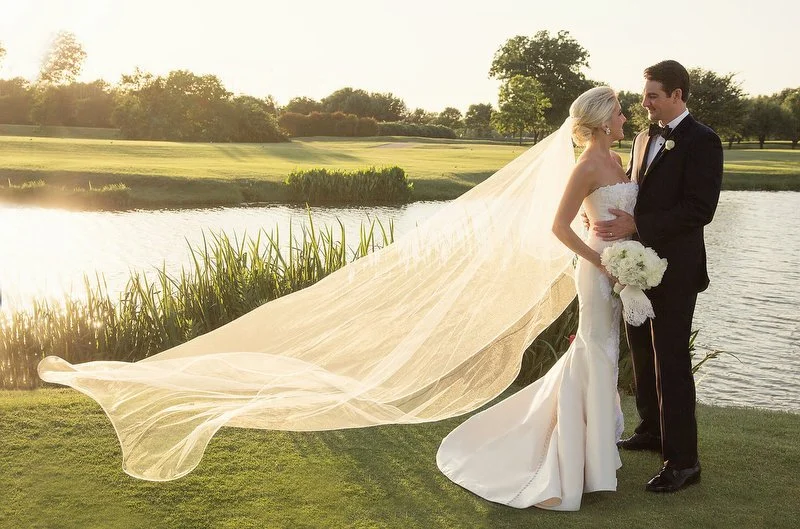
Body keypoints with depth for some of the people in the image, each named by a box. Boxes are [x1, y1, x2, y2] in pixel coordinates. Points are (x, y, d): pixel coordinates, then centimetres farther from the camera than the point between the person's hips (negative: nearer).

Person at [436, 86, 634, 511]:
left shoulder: (614, 161, 11)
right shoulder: (587, 166, -17)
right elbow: (560, 226, -20)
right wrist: (601, 263, -19)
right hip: (602, 269, -9)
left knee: (601, 355, 17)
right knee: (595, 357, -3)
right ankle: (571, 465, 8)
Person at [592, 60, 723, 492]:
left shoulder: (702, 142, -12)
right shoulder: (643, 139, 13)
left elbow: (700, 209, -20)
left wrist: (637, 225, -23)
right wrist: (612, 219, -1)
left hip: (674, 269, -8)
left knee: (671, 361, -4)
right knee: (642, 354, 18)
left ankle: (682, 460, 5)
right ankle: (652, 432, 35)